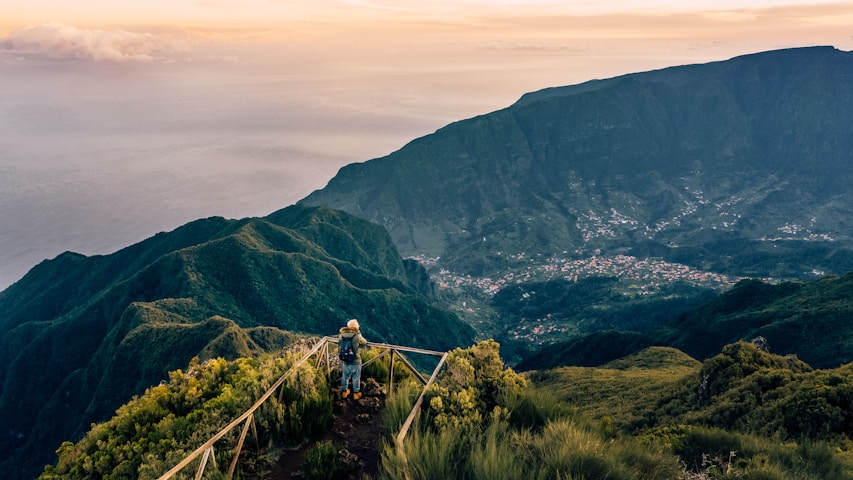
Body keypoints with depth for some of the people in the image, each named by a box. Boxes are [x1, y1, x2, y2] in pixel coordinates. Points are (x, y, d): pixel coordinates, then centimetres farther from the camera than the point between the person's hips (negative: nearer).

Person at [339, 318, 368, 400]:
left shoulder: (341, 336, -12)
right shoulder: (357, 337, -23)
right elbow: (365, 343, -6)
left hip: (345, 362, 4)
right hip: (355, 362, -4)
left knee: (345, 377, 25)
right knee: (356, 378, 18)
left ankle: (344, 392, 44)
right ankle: (356, 394, 34)